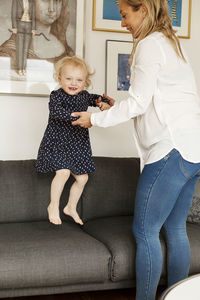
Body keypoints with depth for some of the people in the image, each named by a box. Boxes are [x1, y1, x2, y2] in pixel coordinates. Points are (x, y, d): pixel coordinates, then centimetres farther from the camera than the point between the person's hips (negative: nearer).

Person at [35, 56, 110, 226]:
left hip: (78, 145, 6)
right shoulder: (56, 95, -12)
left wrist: (104, 103, 1)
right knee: (63, 172, -23)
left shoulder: (84, 96, 6)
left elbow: (98, 98, 25)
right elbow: (56, 112, -31)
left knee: (82, 178, 9)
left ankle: (71, 207, 32)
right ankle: (54, 206, 0)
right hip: (58, 142, -6)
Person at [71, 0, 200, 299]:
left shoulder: (149, 44, -7)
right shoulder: (173, 43, 22)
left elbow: (138, 103, -10)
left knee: (145, 231, -2)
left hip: (173, 148, -10)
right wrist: (115, 107, 24)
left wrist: (95, 118, 2)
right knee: (175, 229, 14)